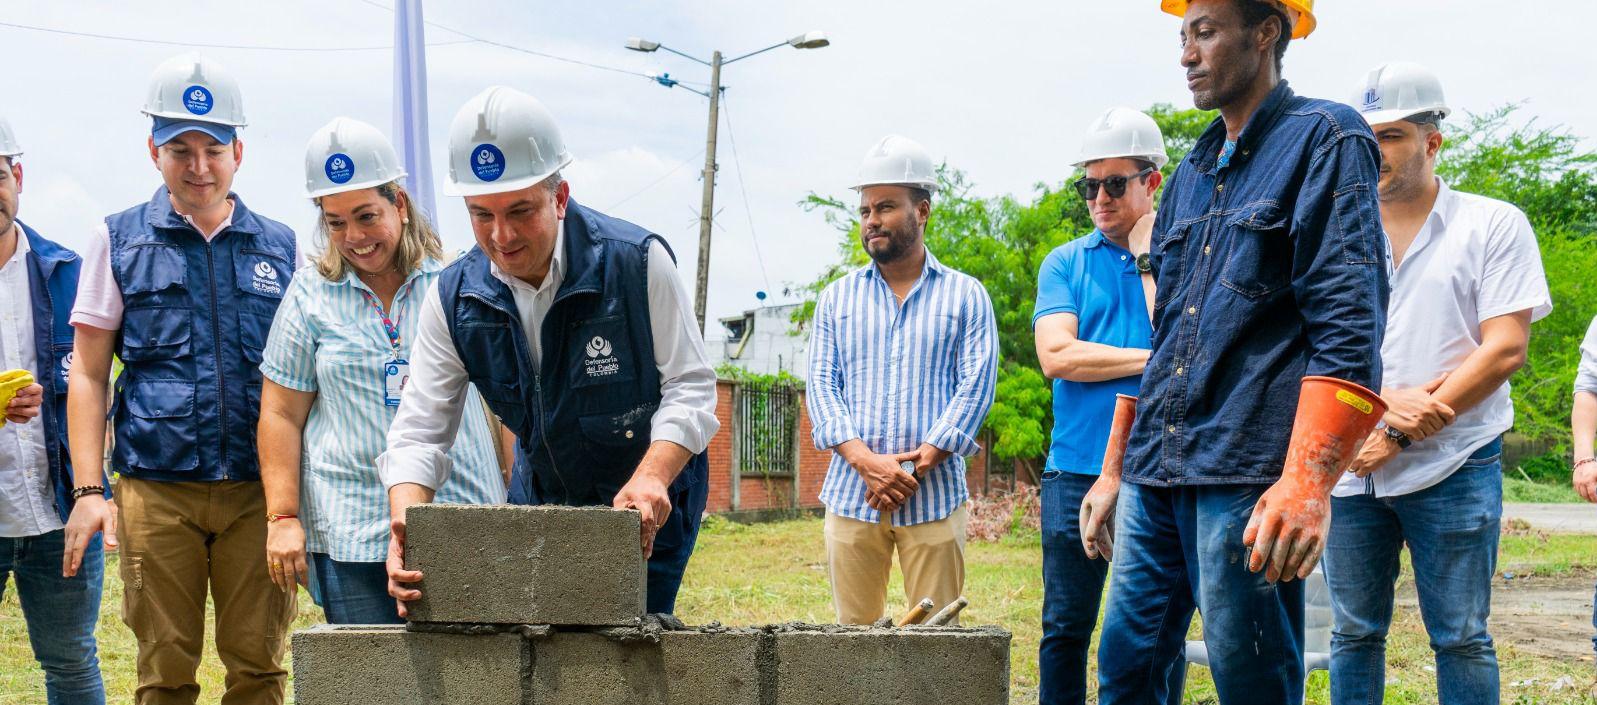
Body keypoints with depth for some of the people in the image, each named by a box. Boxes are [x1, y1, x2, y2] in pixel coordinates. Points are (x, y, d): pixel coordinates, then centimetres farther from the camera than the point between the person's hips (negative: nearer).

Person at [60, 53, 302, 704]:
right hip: (157, 489, -1)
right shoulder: (119, 241, 7)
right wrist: (87, 491, -3)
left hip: (257, 490, 1)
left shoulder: (279, 247, 11)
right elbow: (88, 374, 6)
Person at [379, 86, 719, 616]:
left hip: (648, 507, -4)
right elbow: (418, 430, -11)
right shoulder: (454, 299, -11)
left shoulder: (639, 263, -21)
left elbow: (689, 384, -16)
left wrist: (651, 477, -34)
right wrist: (407, 526, -30)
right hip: (546, 498, 4)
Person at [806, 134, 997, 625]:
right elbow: (821, 383, 6)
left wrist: (919, 462, -13)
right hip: (851, 496, 2)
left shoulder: (965, 295, 9)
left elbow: (975, 386, 0)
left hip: (935, 496, -2)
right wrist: (864, 459, -11)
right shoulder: (838, 297, 15)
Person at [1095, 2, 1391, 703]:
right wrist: (1114, 471, 22)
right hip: (1156, 474, 7)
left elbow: (1348, 328, -12)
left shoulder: (1324, 140, -2)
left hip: (1248, 475, -7)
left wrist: (1308, 483, -22)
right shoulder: (1190, 176, 20)